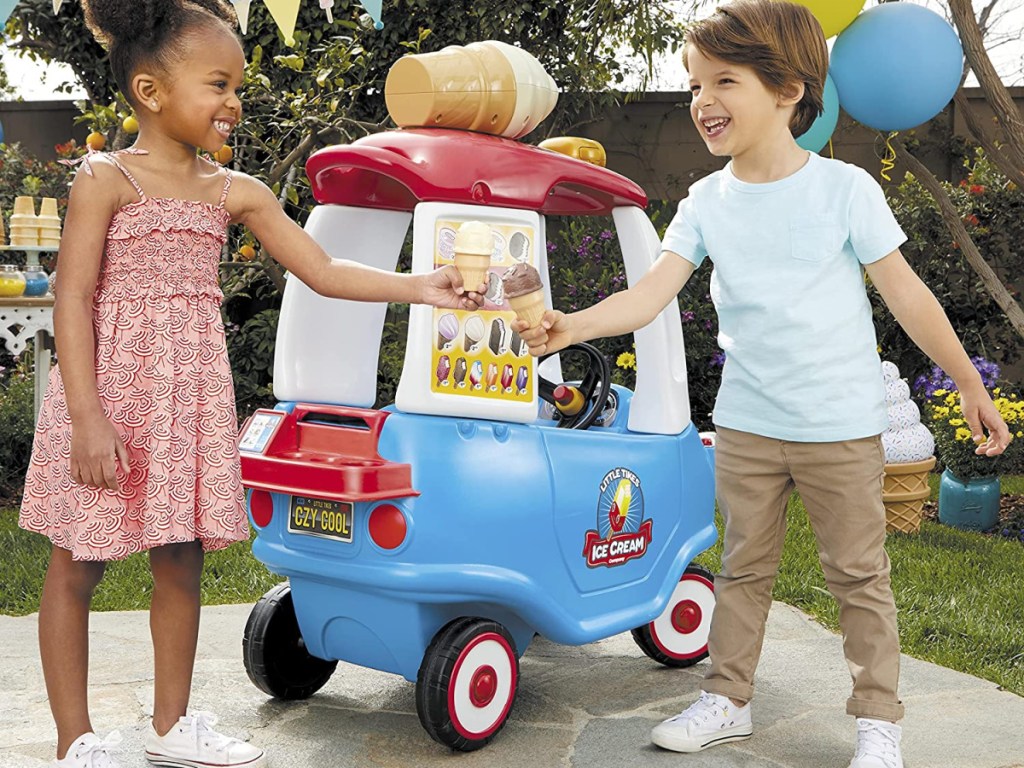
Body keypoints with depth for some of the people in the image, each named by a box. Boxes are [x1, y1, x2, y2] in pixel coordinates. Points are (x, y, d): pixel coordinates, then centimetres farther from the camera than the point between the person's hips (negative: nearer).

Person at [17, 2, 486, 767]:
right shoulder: (106, 179, -7)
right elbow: (73, 298, -12)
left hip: (192, 396, 5)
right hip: (111, 388, -5)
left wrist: (419, 286, -4)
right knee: (77, 567, 4)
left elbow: (323, 270, 6)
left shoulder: (237, 193, 7)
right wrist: (88, 418, -18)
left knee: (182, 559, 11)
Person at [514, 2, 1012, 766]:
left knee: (859, 575, 7)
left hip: (843, 425, -3)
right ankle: (728, 701, 30)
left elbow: (906, 294, -3)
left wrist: (971, 385, 2)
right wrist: (570, 325, -29)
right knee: (744, 568, 15)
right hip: (746, 424, 3)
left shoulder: (845, 188, -9)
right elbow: (651, 293, -11)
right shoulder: (706, 203, 0)